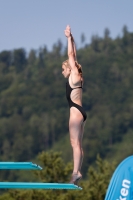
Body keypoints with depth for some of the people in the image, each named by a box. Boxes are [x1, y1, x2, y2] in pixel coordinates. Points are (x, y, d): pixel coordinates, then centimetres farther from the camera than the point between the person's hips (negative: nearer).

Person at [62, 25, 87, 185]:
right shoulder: (75, 77, 16)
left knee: (75, 142, -13)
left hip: (75, 111, -10)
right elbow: (73, 56, 22)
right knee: (77, 144, 6)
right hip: (79, 111, 10)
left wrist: (69, 38, 2)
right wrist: (71, 38, 25)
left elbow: (71, 55, -4)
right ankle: (77, 172, 3)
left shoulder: (74, 75, -4)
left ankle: (76, 172, -19)